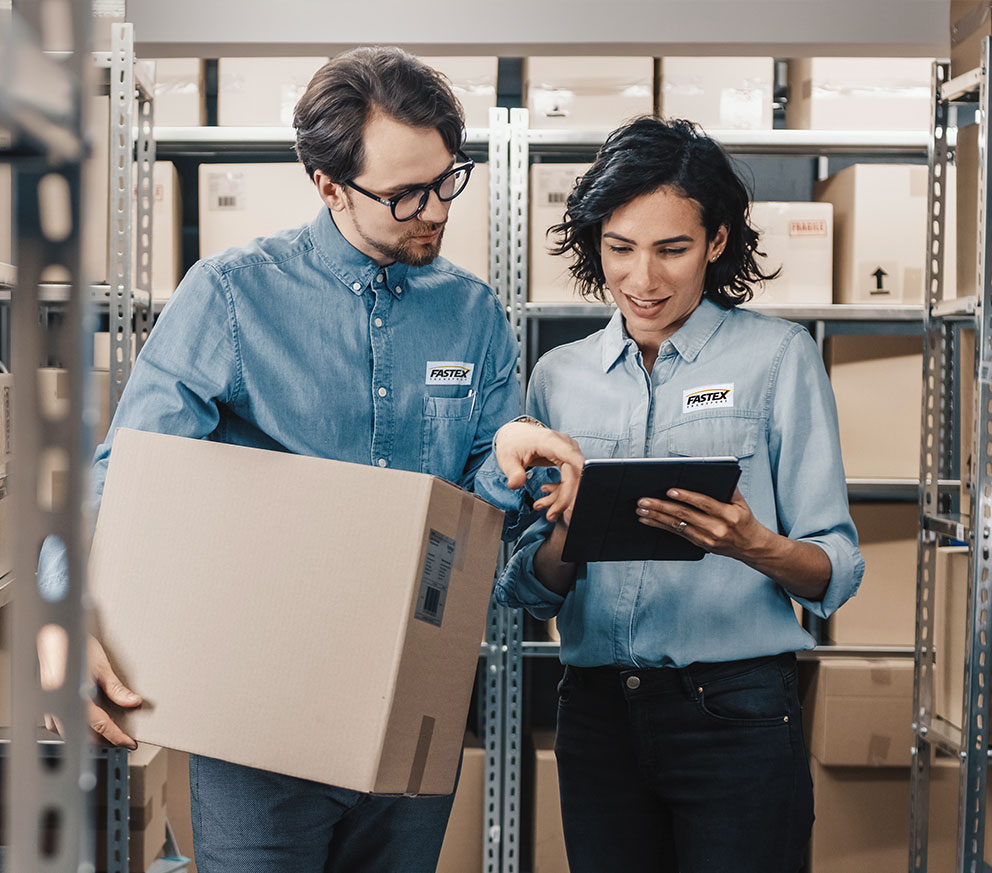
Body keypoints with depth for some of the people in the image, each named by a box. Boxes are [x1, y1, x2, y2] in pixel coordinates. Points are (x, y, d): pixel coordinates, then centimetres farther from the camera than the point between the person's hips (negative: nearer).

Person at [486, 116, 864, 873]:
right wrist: (566, 541, -12)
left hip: (736, 713, -3)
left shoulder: (777, 356, -1)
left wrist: (754, 546, -25)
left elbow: (836, 572, -5)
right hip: (596, 715, 3)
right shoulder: (559, 376, 9)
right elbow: (527, 588, 10)